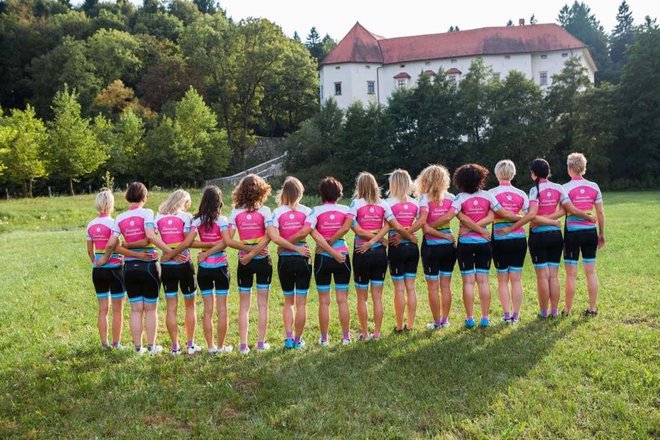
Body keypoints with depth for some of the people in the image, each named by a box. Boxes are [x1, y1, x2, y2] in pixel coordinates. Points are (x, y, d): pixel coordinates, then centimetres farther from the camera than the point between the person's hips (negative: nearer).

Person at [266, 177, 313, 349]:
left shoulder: (277, 212, -4)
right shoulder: (306, 211, -3)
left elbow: (273, 236, -19)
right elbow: (305, 231, -20)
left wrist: (285, 245, -10)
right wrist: (297, 247, -10)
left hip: (285, 260, 1)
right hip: (302, 259, -1)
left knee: (288, 301, 17)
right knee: (301, 303, 8)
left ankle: (288, 338, 8)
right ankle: (298, 340, 14)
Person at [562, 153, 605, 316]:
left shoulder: (566, 188, -8)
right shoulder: (594, 187, 4)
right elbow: (600, 213, 7)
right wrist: (602, 234, 16)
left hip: (572, 233, -4)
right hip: (590, 232, 4)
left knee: (571, 274, 2)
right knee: (591, 271, 10)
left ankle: (567, 309, 10)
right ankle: (592, 308, 16)